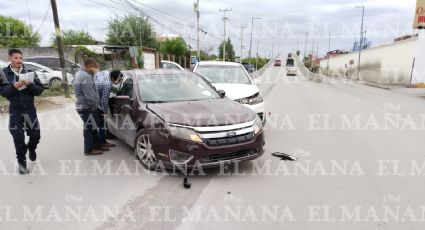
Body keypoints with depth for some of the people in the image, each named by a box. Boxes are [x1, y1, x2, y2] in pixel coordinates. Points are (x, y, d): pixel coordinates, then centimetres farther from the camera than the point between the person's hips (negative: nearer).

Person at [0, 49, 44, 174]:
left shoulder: (30, 72, -1)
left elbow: (40, 90, -5)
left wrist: (29, 85, -23)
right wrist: (13, 86, -24)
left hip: (30, 109, 1)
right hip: (15, 111, -1)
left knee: (35, 135, 7)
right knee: (18, 138, 0)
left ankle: (31, 148, 41)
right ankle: (21, 161, 17)